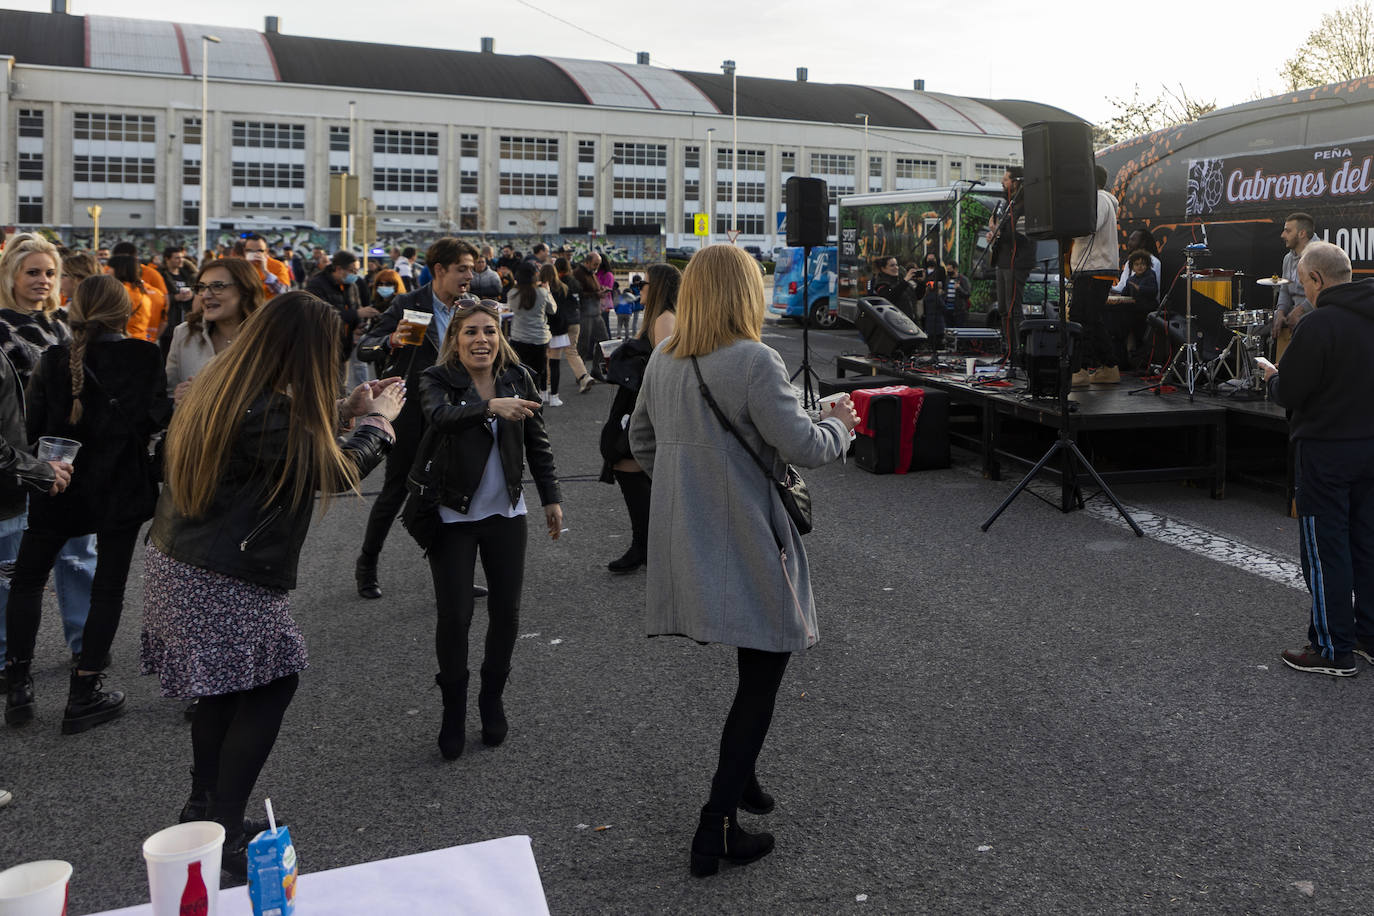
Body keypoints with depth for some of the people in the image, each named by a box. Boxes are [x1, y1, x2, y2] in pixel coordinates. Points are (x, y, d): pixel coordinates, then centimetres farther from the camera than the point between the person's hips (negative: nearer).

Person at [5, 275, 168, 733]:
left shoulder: (53, 360, -5)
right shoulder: (146, 357, -9)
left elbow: (31, 427, -6)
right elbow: (155, 418, -14)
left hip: (59, 487, 1)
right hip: (121, 487, -1)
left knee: (26, 579, 18)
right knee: (109, 587, 9)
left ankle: (19, 687, 16)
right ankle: (84, 695, 12)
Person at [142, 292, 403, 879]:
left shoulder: (221, 389, 4)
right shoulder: (274, 414, -24)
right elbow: (336, 473, -10)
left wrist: (339, 412, 18)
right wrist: (377, 419, 5)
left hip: (176, 561, 9)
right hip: (227, 583, -9)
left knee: (225, 688, 19)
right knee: (271, 685, 3)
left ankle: (204, 811, 31)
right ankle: (223, 837, 8)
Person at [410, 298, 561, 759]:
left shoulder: (519, 378, 0)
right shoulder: (437, 380, -10)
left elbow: (537, 442, 9)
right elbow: (441, 416, -33)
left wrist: (551, 497, 9)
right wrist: (491, 406, -48)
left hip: (506, 513, 3)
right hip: (452, 517, -3)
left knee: (506, 611, 7)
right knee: (453, 615, -3)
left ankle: (492, 699, 28)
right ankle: (454, 709, 18)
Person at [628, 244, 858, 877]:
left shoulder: (662, 362, 6)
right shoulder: (753, 362, -17)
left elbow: (641, 440, 17)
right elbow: (801, 446, -17)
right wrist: (839, 425, 3)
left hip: (684, 539, 8)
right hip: (743, 545, -8)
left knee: (754, 669, 24)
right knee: (761, 678, 4)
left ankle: (740, 777, 37)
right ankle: (716, 830, 5)